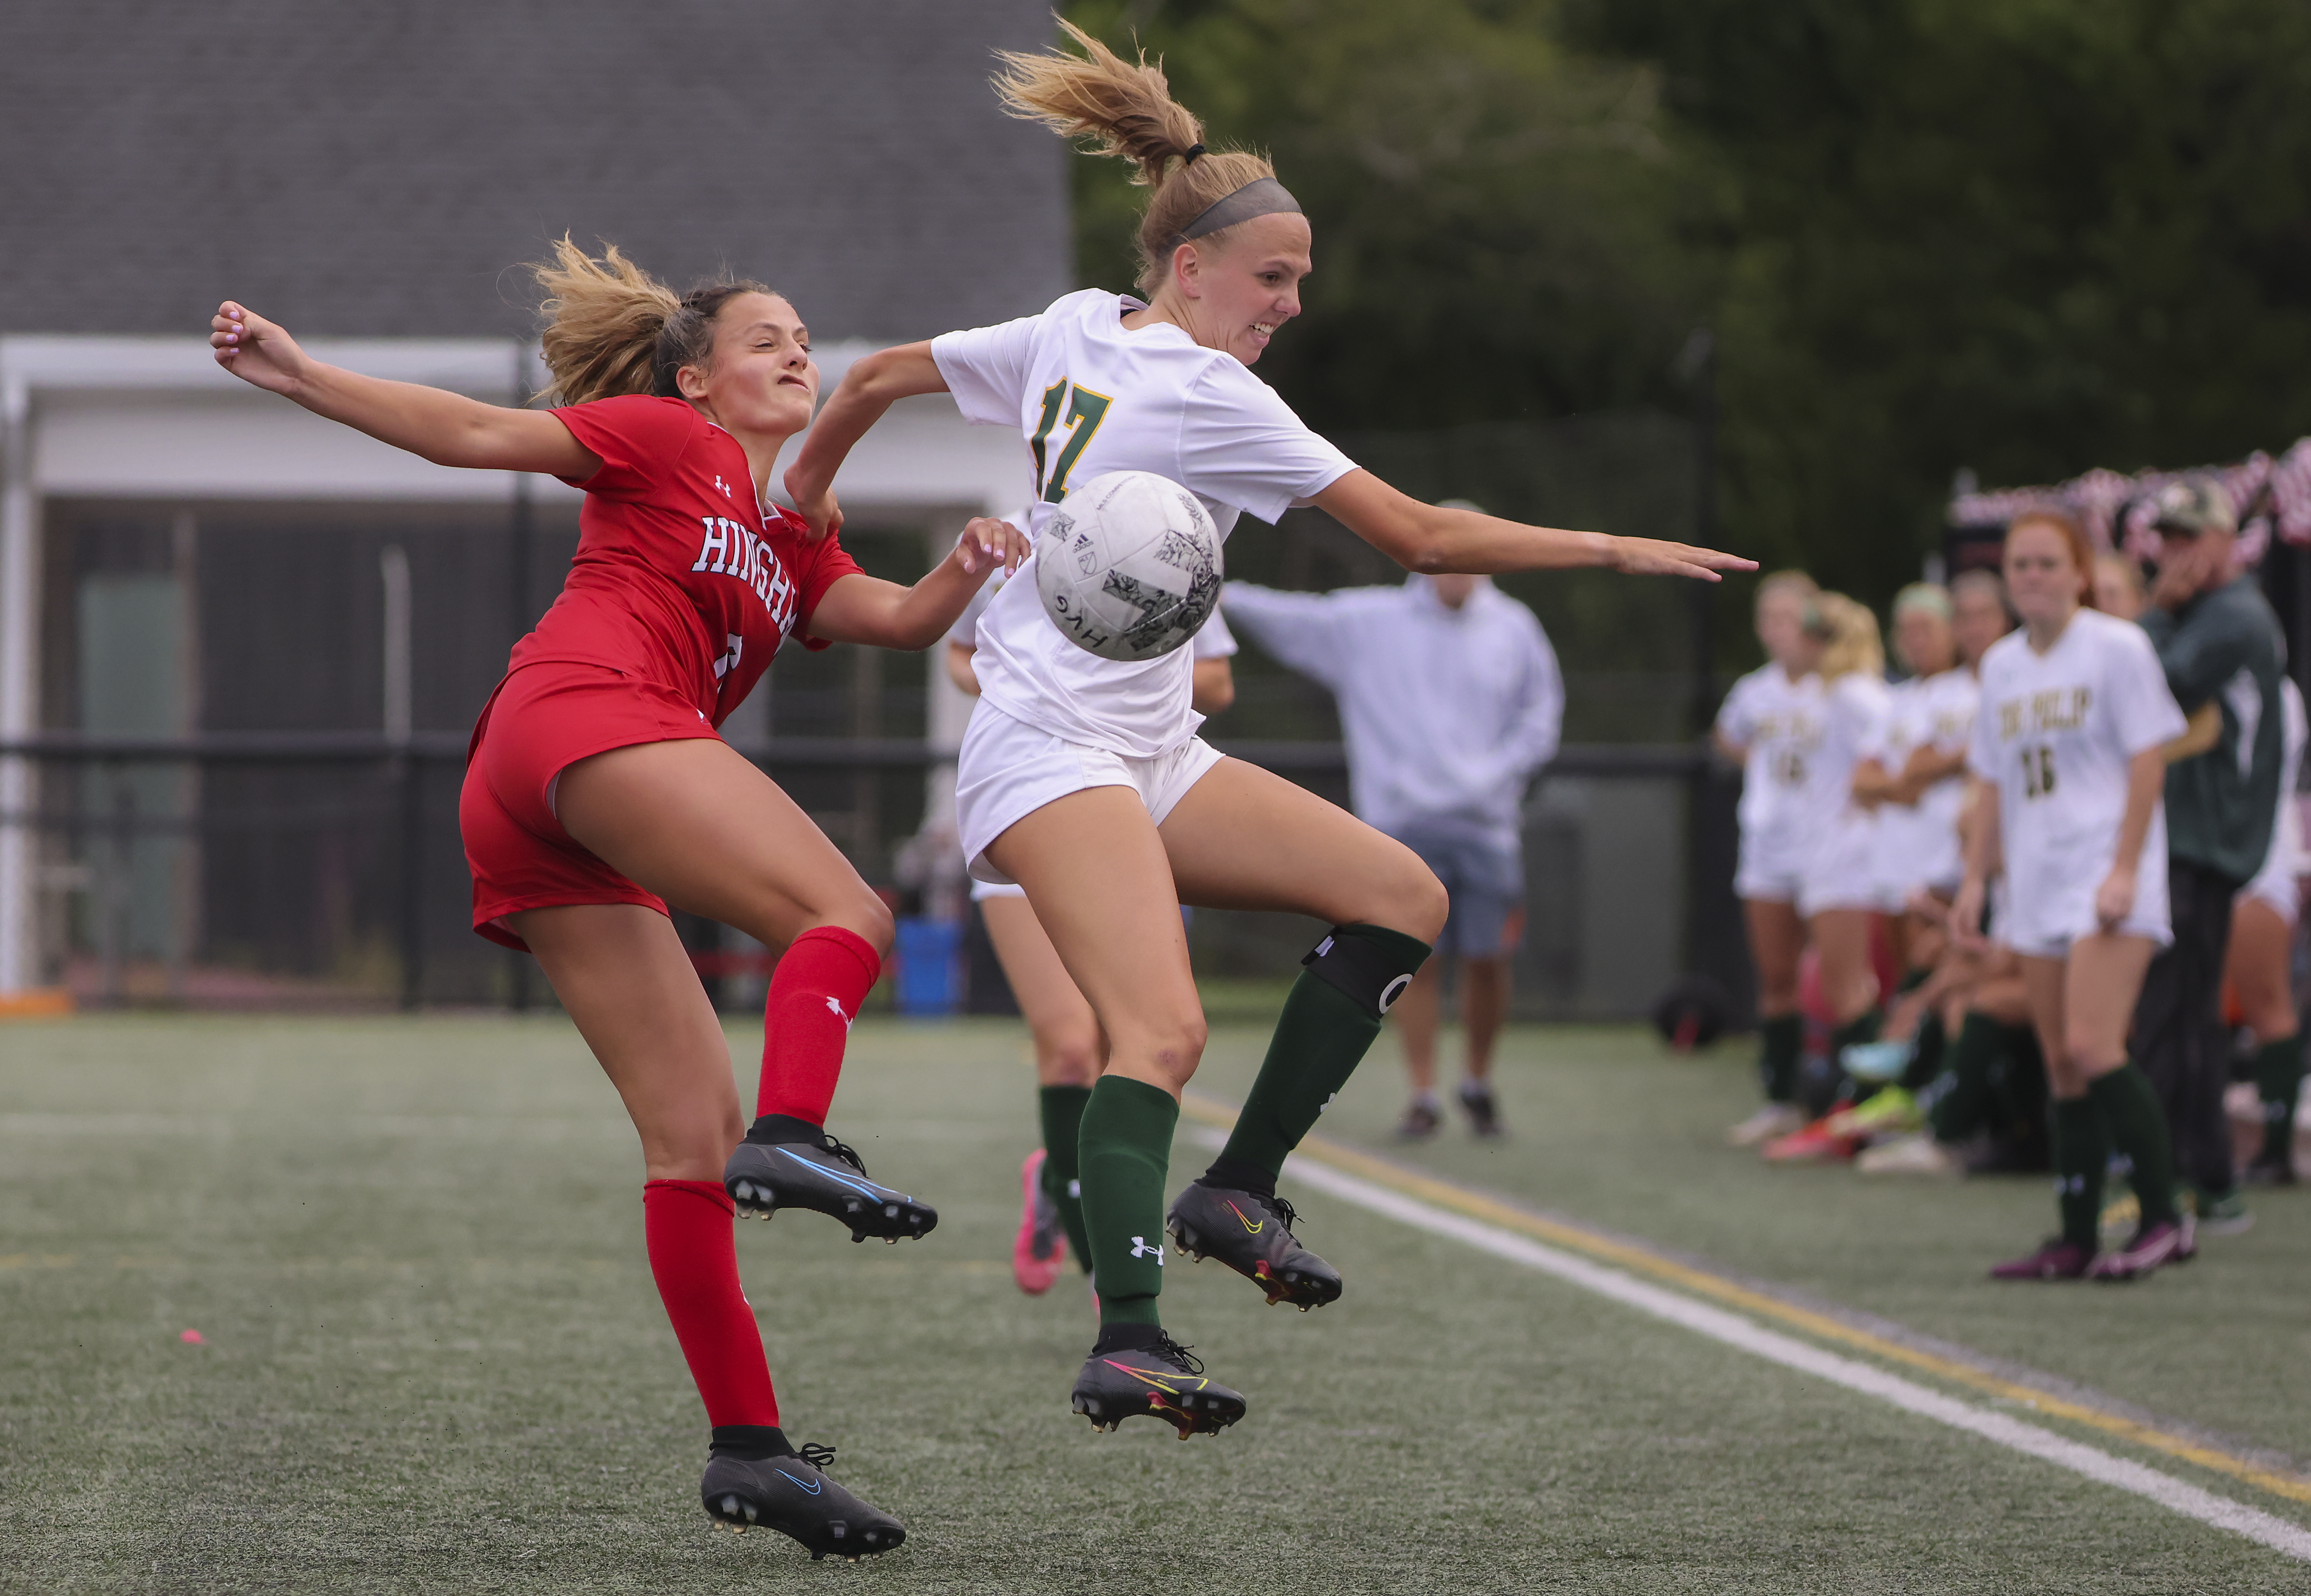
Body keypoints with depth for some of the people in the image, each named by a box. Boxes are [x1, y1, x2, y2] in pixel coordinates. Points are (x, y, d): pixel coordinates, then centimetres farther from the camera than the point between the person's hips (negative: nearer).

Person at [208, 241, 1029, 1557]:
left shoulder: (795, 546, 33)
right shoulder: (667, 441, 13)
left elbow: (894, 618, 16)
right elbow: (475, 435, 10)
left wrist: (965, 573, -5)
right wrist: (301, 376, 4)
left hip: (547, 834, 8)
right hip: (585, 715, -8)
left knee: (694, 1130, 1)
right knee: (846, 917, -22)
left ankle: (748, 1448, -3)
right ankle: (794, 1138, -48)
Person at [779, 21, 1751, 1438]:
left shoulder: (1074, 332, 11)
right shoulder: (1209, 396, -13)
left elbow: (876, 379, 20)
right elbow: (1421, 537, -13)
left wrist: (808, 494, 38)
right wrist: (1611, 549, -7)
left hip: (1149, 754, 10)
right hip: (1054, 749, -10)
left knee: (1404, 899, 2)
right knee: (1164, 1033, -29)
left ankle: (1240, 1187, 1)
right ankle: (1128, 1343, -39)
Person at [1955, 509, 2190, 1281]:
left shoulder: (2117, 647, -5)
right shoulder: (2002, 664, 14)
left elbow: (2147, 761, -9)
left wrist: (2124, 870, -15)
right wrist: (1976, 877, 13)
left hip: (2106, 877, -6)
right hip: (2037, 886, 7)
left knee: (2092, 1049, -18)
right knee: (2062, 1066, 5)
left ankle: (2164, 1218, -11)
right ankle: (2076, 1240, 8)